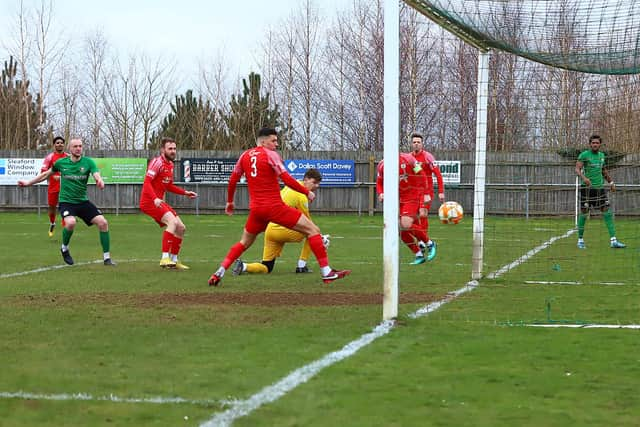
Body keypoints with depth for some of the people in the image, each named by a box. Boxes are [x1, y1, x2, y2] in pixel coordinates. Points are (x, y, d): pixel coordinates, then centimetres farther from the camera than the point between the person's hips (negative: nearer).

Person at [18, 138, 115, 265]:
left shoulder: (88, 162, -4)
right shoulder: (61, 163, -2)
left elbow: (97, 175, -21)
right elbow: (46, 174, 15)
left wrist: (100, 181, -45)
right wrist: (28, 183, 19)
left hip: (83, 202, 2)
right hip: (66, 201, -2)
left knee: (103, 222, -14)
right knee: (71, 222, -32)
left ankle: (106, 258, -1)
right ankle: (64, 248, -2)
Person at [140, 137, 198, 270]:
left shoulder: (170, 165, 15)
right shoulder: (157, 162, -13)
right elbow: (147, 182, -23)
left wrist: (185, 193, 19)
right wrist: (155, 199, -35)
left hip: (159, 201, 10)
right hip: (149, 201, -10)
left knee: (181, 228, 8)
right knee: (172, 221, -27)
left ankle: (174, 260, 19)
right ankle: (165, 258, -29)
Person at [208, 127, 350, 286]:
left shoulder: (245, 155, 11)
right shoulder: (270, 155, -6)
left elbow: (232, 180, 17)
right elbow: (286, 179, -12)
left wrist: (230, 201, 30)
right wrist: (307, 192, -3)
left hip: (256, 208, 6)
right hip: (275, 207, -6)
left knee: (244, 243, 26)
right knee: (313, 230, -2)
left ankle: (219, 273, 12)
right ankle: (326, 272, -8)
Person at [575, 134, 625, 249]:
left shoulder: (601, 155, 13)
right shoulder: (584, 155, -6)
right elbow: (577, 168, -16)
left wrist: (611, 182, 27)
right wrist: (584, 177, -34)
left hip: (600, 187, 5)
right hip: (587, 187, -5)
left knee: (607, 212, -3)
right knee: (583, 213, 0)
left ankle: (613, 241, -6)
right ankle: (580, 240, 14)